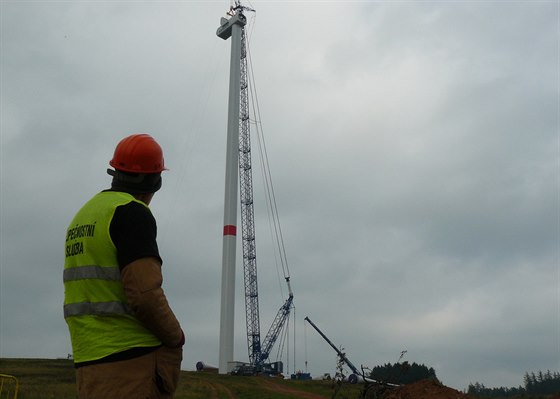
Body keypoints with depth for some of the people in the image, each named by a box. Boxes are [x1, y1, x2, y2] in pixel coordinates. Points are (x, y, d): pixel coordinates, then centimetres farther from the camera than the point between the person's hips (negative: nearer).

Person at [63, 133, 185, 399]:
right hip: (135, 361, -9)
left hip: (90, 363, 9)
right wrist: (176, 337, -4)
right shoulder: (133, 213, -11)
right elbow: (144, 294, -22)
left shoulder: (82, 216, 17)